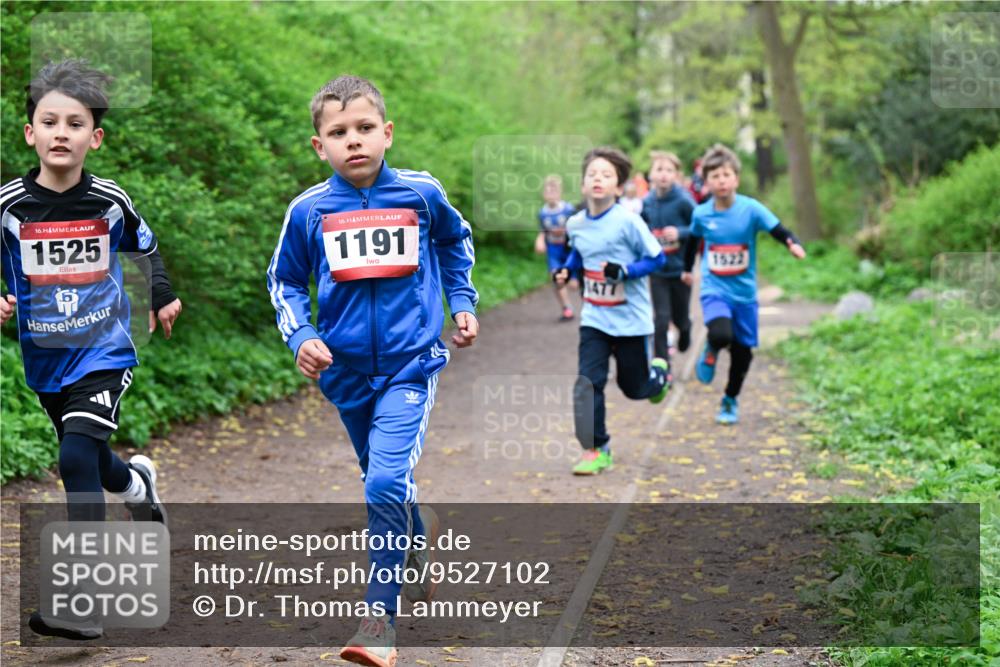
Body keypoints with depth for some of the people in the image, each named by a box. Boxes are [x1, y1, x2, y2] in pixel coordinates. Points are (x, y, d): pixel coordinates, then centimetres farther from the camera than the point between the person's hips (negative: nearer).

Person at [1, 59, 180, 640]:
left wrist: (163, 296, 20)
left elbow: (144, 243, 15)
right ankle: (137, 483, 58)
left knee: (77, 458, -20)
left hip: (105, 352, -3)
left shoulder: (110, 201, -6)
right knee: (92, 463, 20)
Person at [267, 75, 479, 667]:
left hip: (410, 362, -3)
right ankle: (423, 533, 53)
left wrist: (463, 303, 12)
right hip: (346, 368, 3)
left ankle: (381, 617, -7)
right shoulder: (309, 210, -5)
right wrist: (300, 338, -6)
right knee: (384, 483, 19)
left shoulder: (421, 193, -5)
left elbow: (456, 242, 17)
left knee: (387, 483, -19)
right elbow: (285, 281, 9)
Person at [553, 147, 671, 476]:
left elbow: (656, 258, -12)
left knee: (634, 386, 10)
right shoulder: (575, 224, -2)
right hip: (594, 318, 3)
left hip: (629, 318, -3)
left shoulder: (628, 221, -17)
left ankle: (660, 373, 45)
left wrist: (625, 271, -26)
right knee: (588, 382, -9)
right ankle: (596, 449, -1)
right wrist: (566, 270, 0)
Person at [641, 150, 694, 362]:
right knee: (661, 320, -6)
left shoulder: (683, 201, -16)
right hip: (657, 271, 2)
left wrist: (680, 233, -26)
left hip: (680, 270, -2)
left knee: (680, 318, 13)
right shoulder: (646, 203, -4)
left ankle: (685, 331, 50)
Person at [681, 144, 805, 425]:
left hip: (744, 291, 1)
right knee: (721, 335, -29)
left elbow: (779, 231, -17)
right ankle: (711, 351, 8)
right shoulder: (701, 214, -5)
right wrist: (687, 268, 28)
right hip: (714, 289, -1)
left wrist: (793, 244, -38)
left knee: (743, 350, 9)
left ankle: (731, 401, 32)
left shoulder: (751, 209, -10)